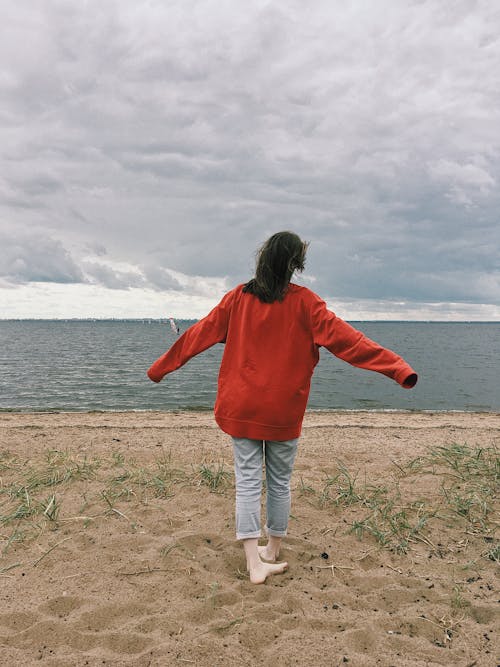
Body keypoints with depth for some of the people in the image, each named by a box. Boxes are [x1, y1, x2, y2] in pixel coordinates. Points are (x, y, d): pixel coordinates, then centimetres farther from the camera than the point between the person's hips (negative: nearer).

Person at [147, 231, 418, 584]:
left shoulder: (239, 297, 0)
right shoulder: (304, 302, -7)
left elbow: (201, 333, 7)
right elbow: (344, 337, -14)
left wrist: (162, 366, 19)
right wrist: (397, 367, -14)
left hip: (241, 406, 2)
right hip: (284, 410, -1)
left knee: (248, 481, 7)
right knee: (280, 482, 15)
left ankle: (255, 562, 5)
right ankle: (272, 552, 31)